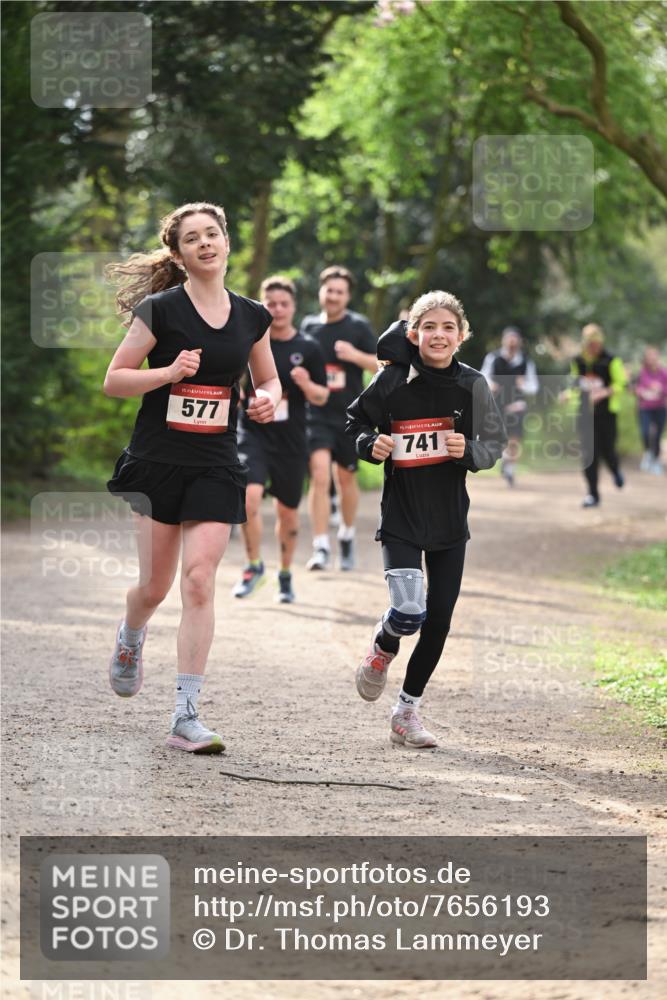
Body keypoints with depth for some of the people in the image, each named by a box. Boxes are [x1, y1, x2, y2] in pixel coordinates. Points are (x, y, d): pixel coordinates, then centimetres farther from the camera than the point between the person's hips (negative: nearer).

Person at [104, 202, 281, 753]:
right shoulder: (160, 310, -6)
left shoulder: (252, 316, 6)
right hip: (157, 461, -2)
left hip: (216, 468, 2)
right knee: (155, 585, 6)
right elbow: (114, 380, -4)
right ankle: (130, 640, 43)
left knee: (199, 581, -10)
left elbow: (268, 379, 20)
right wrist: (170, 371, -19)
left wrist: (268, 398, -3)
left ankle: (186, 714, -9)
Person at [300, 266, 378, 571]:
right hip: (317, 416, 0)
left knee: (346, 478, 12)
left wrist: (356, 355, -20)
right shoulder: (309, 326, 6)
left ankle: (347, 535, 36)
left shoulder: (358, 326, -1)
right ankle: (320, 548, -14)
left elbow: (382, 365, -4)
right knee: (319, 475, -15)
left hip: (349, 417, 0)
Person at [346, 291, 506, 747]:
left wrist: (469, 452, -17)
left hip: (450, 519, 3)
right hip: (401, 517, -3)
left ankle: (408, 710, 23)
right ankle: (383, 649, 18)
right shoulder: (392, 381, -9)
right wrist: (370, 444, -13)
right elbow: (356, 421, 7)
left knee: (439, 620, 5)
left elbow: (495, 444, 4)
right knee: (408, 611, -19)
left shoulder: (472, 385, -3)